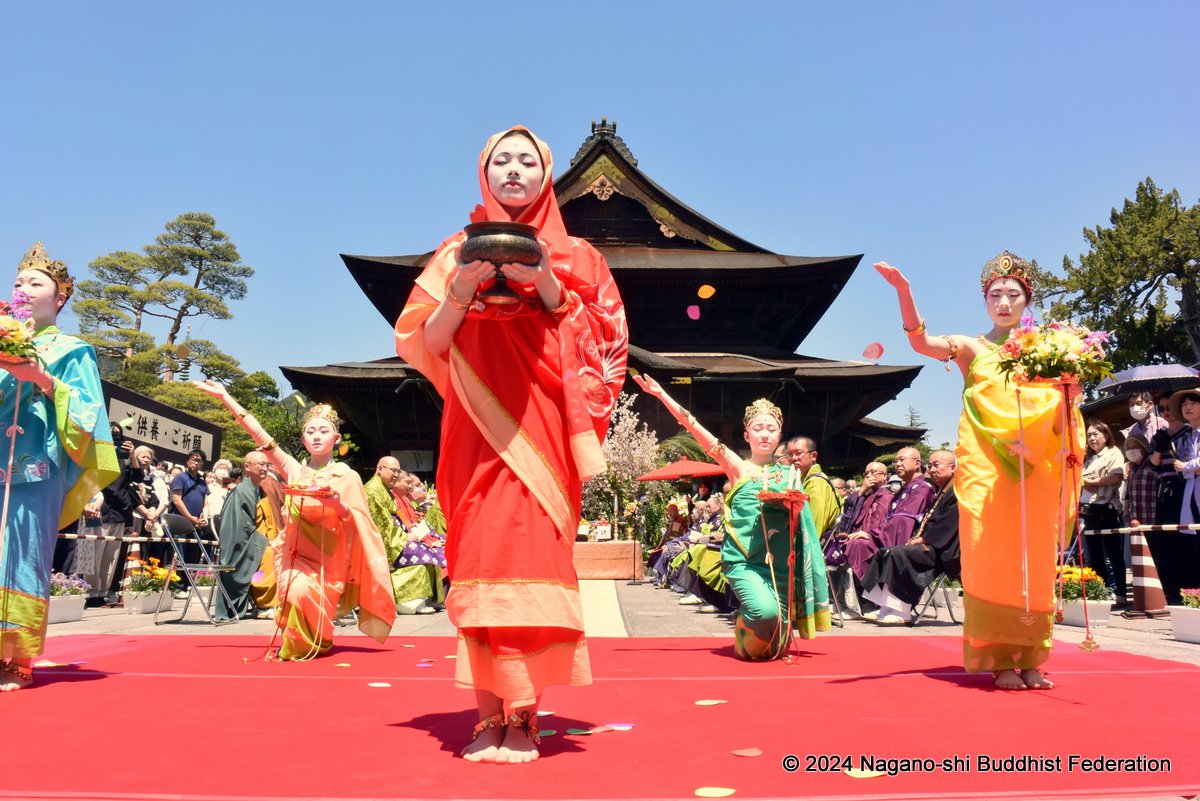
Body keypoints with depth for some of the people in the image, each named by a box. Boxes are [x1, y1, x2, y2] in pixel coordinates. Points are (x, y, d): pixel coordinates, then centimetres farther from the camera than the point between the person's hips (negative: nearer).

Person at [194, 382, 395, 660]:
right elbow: (259, 434, -2)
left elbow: (358, 526, -3)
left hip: (328, 562, -1)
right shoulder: (295, 470, 3)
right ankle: (298, 645, 11)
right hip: (294, 555, 2)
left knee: (305, 595, -22)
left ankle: (313, 645, 10)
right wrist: (225, 397, -6)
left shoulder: (348, 477, -2)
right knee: (296, 594, -22)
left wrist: (338, 504, -23)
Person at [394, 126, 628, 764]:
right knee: (479, 553, -5)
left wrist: (546, 284, -10)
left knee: (533, 551, -9)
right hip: (478, 423, 1)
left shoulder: (572, 255, 13)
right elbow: (429, 341, 7)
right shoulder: (459, 250, 15)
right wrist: (464, 284, -9)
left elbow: (594, 343, 3)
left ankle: (523, 716, -3)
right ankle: (488, 714, 1)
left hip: (540, 421, -1)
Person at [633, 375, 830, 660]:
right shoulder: (739, 468, 4)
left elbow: (801, 516, 10)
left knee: (776, 647, -2)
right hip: (743, 561, -3)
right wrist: (661, 394, -8)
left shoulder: (790, 473, 12)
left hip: (780, 562, 3)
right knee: (765, 610, -30)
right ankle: (743, 632, 8)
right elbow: (695, 428, -3)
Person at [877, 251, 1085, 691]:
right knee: (991, 560, -5)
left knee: (1033, 562, 2)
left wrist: (1068, 399, -11)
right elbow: (921, 342, -11)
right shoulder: (971, 348, 8)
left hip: (1034, 470, 3)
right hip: (985, 468, -2)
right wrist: (902, 290, -23)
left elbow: (1058, 418, 12)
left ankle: (1030, 658, 9)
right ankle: (1000, 659, 0)